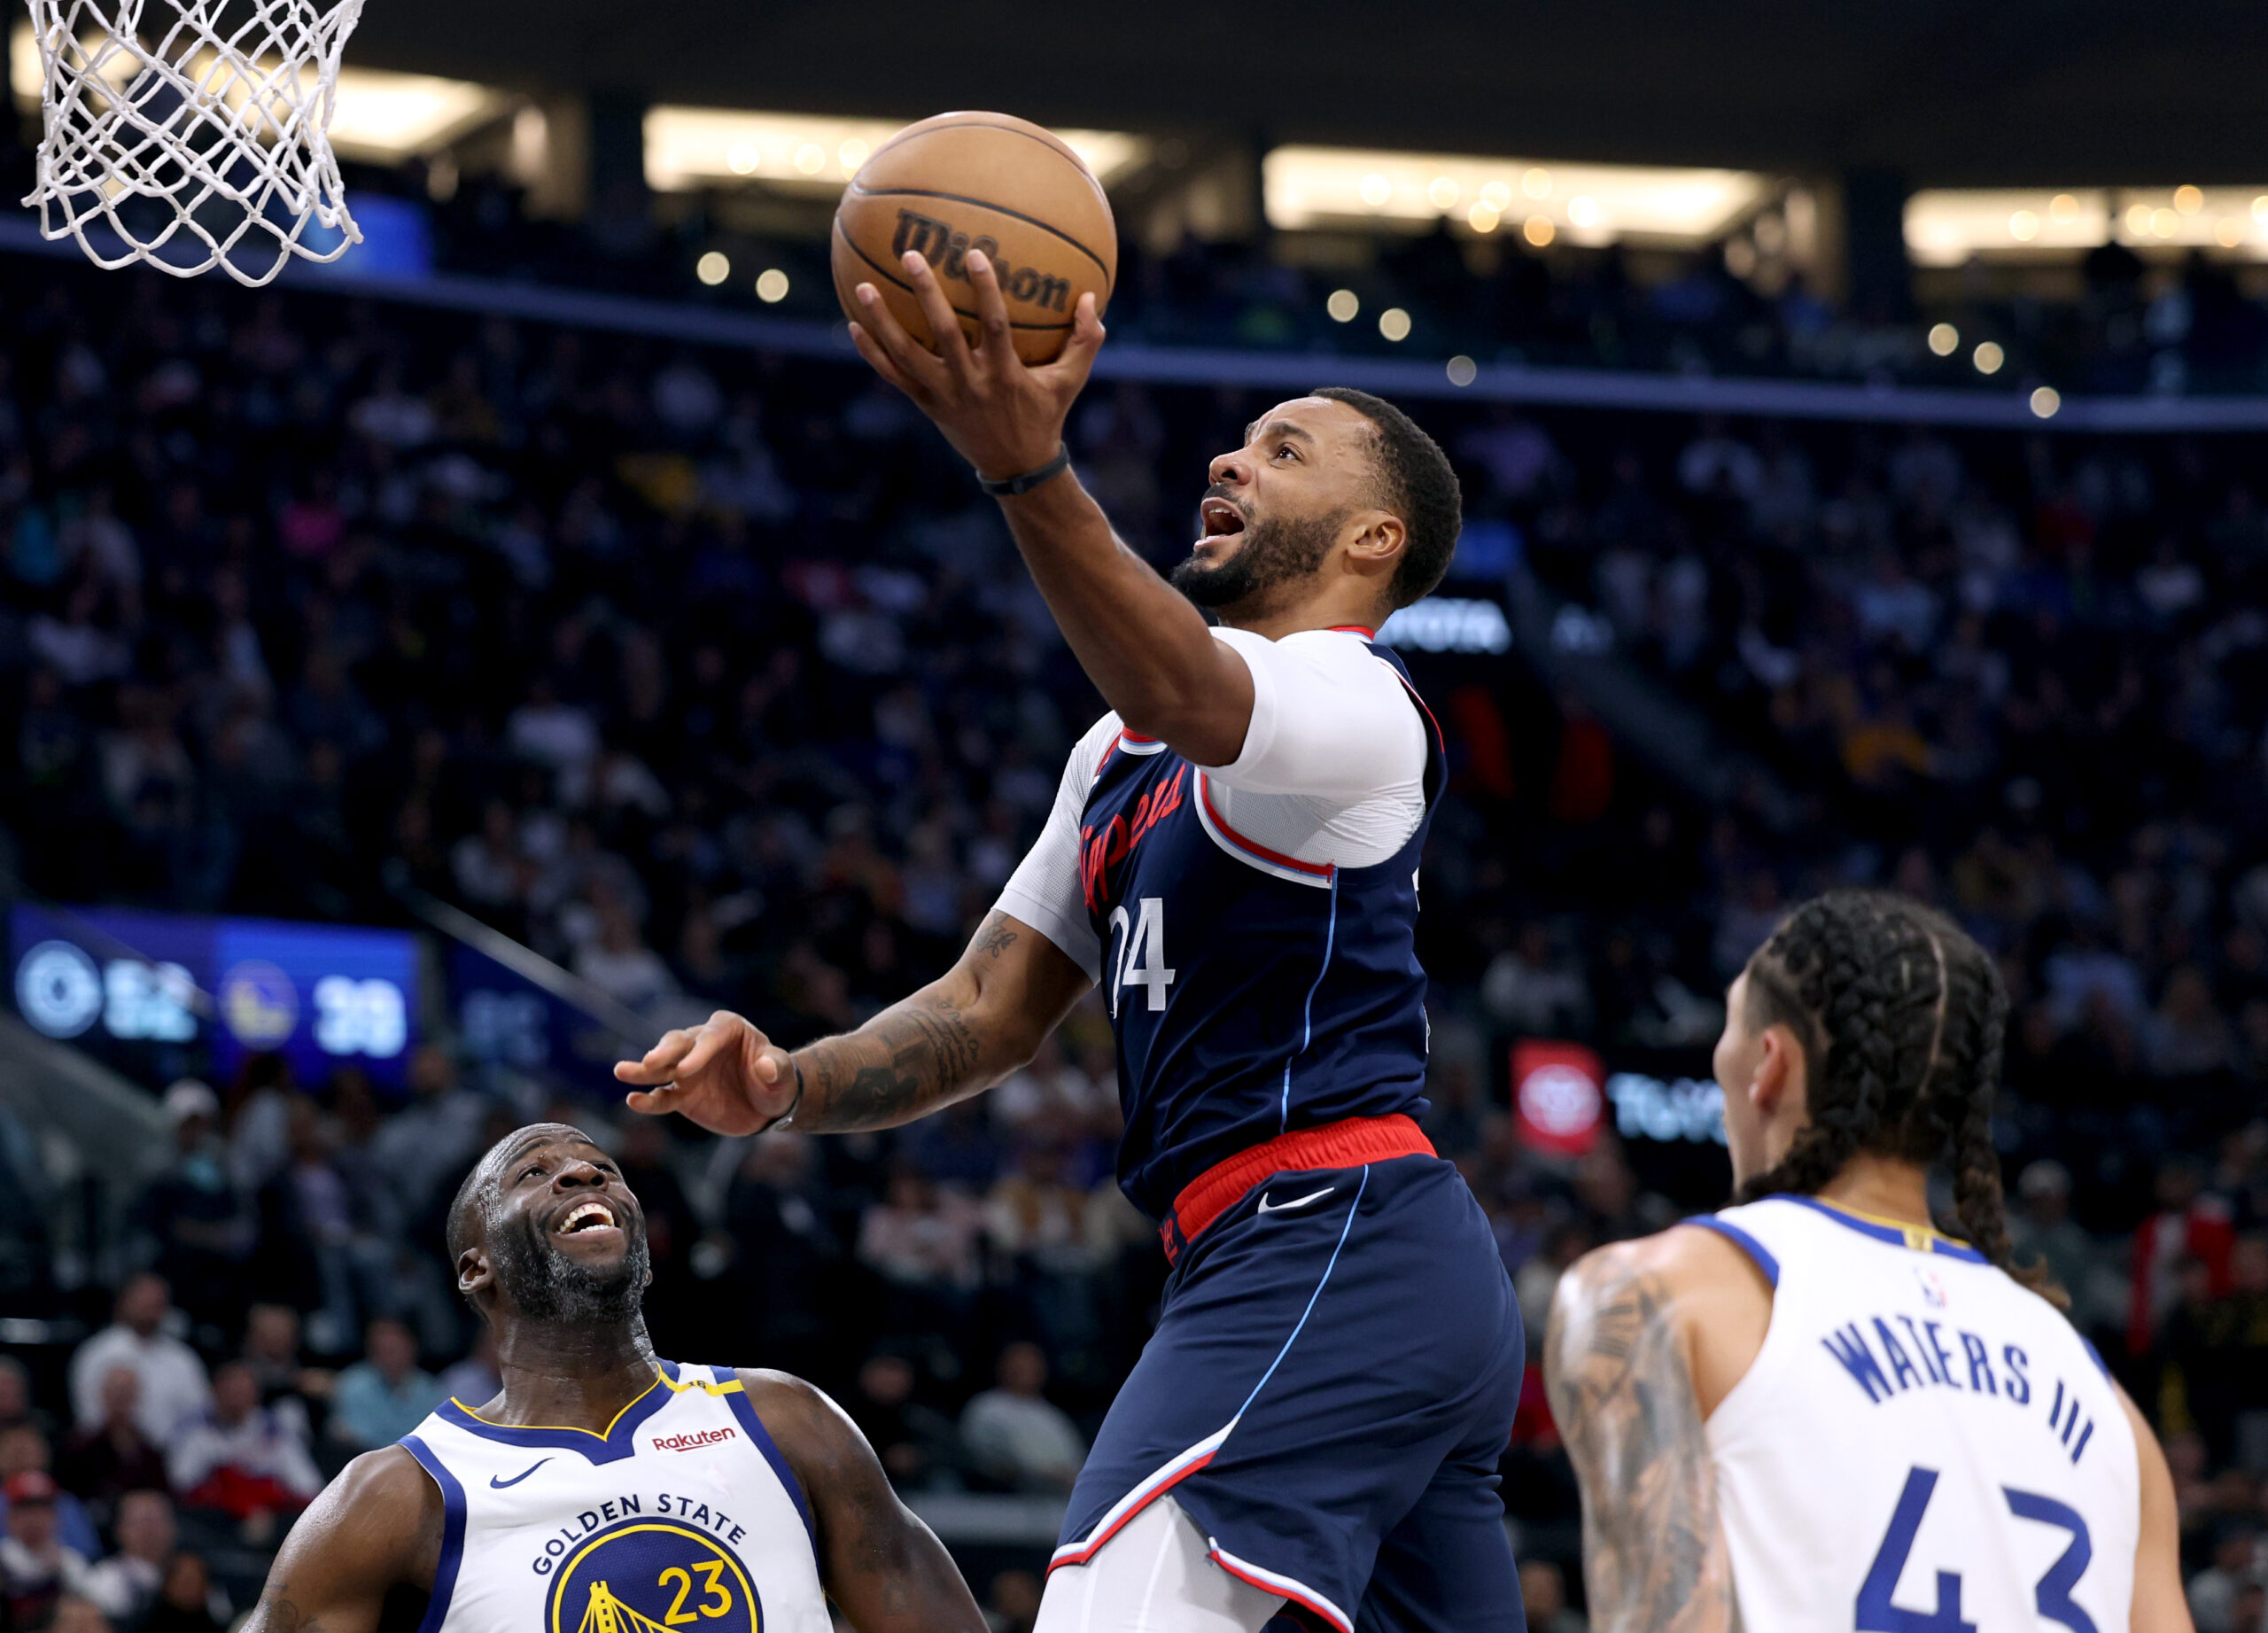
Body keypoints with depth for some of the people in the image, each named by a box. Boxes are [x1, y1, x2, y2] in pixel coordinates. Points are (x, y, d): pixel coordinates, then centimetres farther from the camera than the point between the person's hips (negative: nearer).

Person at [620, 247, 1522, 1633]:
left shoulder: (1353, 700, -7)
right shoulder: (1122, 755, 24)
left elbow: (1185, 697, -30)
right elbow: (992, 1009, 20)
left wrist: (1027, 468, -47)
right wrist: (790, 1087, 0)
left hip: (1325, 1244, -11)